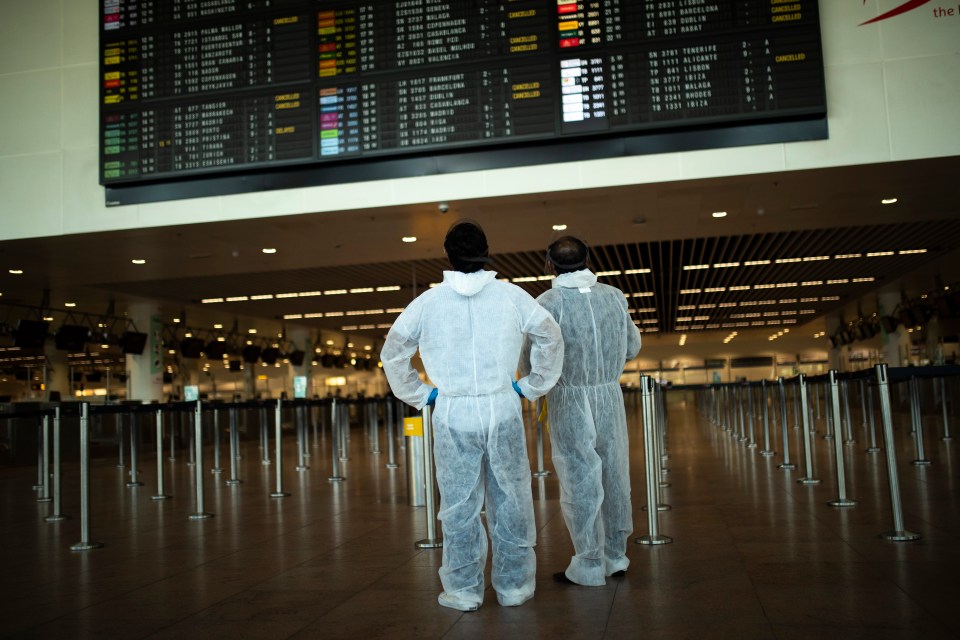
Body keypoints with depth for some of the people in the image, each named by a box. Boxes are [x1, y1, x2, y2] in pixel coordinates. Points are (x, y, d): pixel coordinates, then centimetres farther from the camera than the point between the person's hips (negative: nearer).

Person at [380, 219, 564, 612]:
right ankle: (514, 586, 20)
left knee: (459, 506, 9)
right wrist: (531, 386, 14)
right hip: (503, 409, 0)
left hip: (452, 414, 0)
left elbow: (392, 353, 6)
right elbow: (551, 337, 7)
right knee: (510, 501, 11)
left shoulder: (427, 303, -1)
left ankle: (463, 591, 18)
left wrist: (421, 395, 14)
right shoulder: (511, 296, -1)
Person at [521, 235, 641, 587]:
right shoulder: (614, 296, 1)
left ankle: (589, 566, 10)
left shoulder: (549, 303, -13)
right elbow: (632, 347, 12)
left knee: (580, 483, 3)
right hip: (610, 397, 5)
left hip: (569, 402, -4)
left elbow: (530, 363, -14)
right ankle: (615, 556, 26)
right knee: (614, 476, 14)